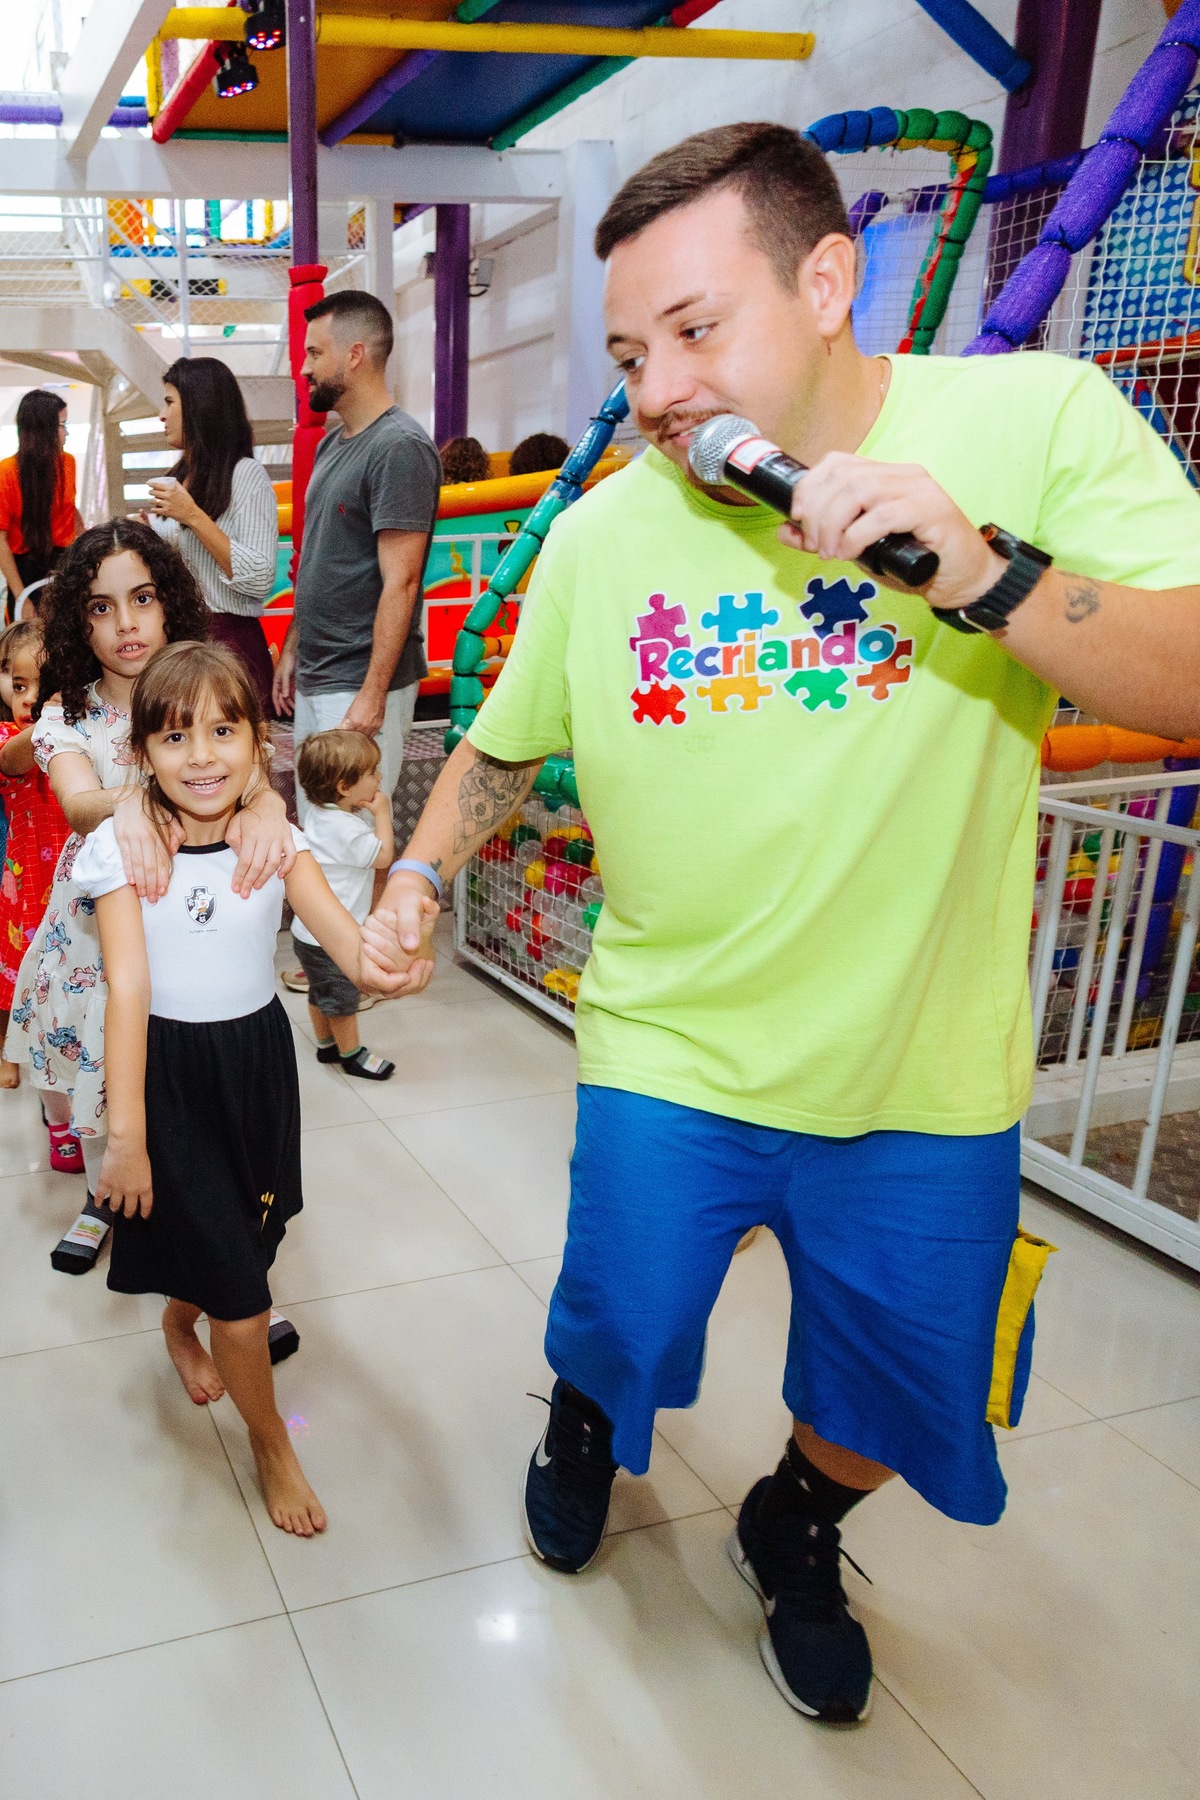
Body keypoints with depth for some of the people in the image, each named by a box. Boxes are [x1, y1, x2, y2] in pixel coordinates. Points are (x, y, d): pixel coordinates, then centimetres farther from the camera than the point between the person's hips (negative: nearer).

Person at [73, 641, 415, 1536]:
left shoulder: (276, 835, -8)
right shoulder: (122, 846, -14)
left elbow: (334, 921, -24)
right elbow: (129, 986, -18)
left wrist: (371, 961, -49)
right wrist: (126, 1133, -20)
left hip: (259, 1061, 3)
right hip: (171, 1073, -3)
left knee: (237, 1240, 23)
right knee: (241, 1300, 1)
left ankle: (180, 1326, 59)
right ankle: (271, 1442, 28)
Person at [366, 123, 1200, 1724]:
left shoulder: (1038, 422, -12)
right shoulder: (599, 536, -6)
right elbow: (505, 743, 8)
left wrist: (972, 562, -29)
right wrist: (420, 872, -7)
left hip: (923, 1078, 0)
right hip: (669, 1058, 1)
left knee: (899, 1404, 19)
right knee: (620, 1341, 16)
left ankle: (792, 1531, 54)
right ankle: (583, 1424, 55)